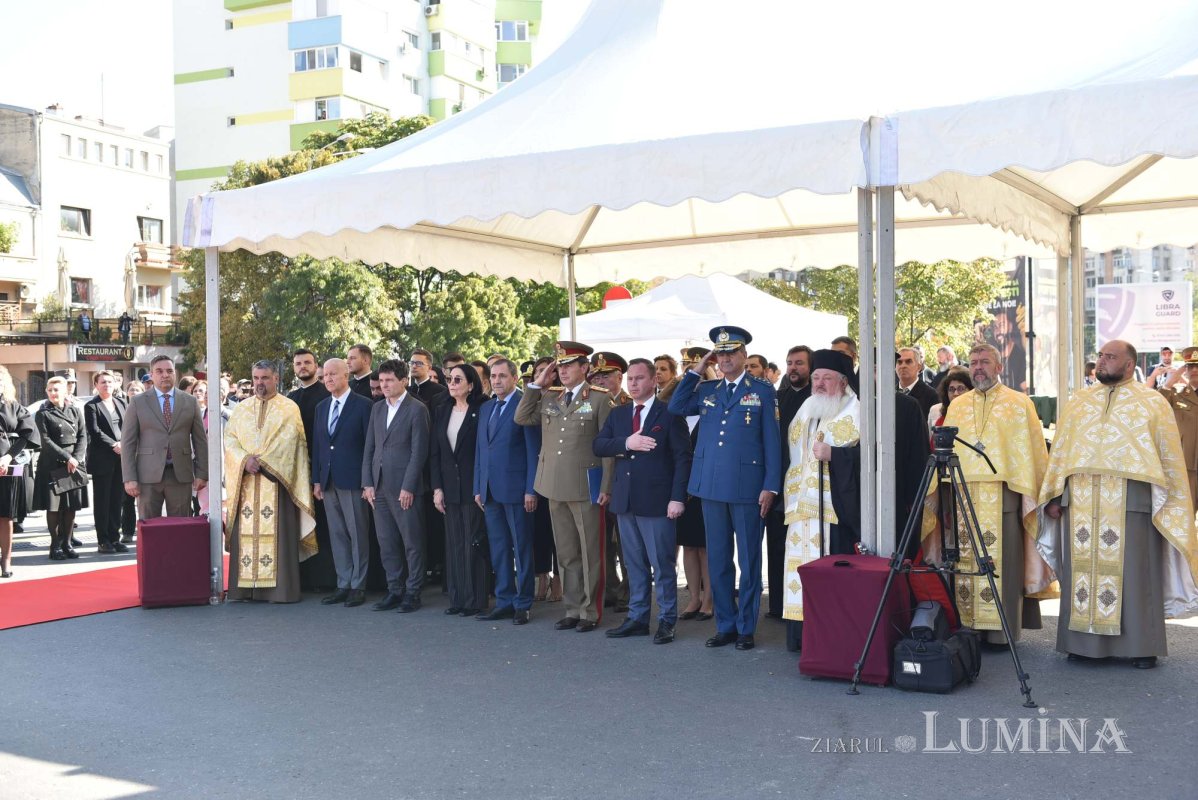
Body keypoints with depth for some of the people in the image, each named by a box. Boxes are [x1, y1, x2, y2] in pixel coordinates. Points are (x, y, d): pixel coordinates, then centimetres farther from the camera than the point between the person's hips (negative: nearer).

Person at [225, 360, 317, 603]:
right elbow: (229, 439, 7)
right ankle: (245, 585, 6)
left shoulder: (289, 408, 3)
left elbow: (288, 441, -8)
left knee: (276, 533, -6)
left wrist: (261, 461, -14)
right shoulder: (242, 408, 15)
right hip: (245, 480, 4)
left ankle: (279, 587, -3)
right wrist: (245, 460, -11)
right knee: (246, 532, 2)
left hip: (275, 480, -4)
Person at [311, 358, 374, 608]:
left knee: (358, 535, 0)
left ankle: (358, 587, 7)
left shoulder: (363, 405, -5)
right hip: (328, 482, 6)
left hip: (353, 481, -6)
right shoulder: (321, 407, 14)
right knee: (337, 536, 10)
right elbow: (316, 445, 15)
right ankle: (343, 585, 17)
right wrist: (316, 480, 10)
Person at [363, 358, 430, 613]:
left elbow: (419, 451, -10)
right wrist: (367, 483, 5)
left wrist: (408, 487, -14)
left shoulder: (417, 410, -6)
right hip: (379, 487, 6)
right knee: (386, 543, 10)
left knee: (412, 543, 1)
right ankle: (394, 590, 19)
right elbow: (369, 448, 14)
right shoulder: (377, 409, 14)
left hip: (405, 487, -6)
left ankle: (413, 592, 9)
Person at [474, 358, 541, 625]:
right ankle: (504, 600, 19)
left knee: (522, 548, 1)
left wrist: (531, 489, -13)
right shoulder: (485, 408, 16)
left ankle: (523, 604, 8)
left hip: (515, 489, -6)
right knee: (498, 548, 11)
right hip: (490, 490, 7)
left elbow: (534, 450, -9)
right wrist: (478, 487, 12)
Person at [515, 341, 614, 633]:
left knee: (589, 553, 2)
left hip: (585, 488, -5)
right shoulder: (549, 398, 12)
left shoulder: (600, 399, -4)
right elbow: (521, 418, 8)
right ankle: (573, 609, 21)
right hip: (555, 488, 5)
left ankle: (590, 612, 12)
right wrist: (537, 384, 3)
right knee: (566, 554, 12)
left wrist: (606, 487, -11)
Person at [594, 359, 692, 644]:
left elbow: (682, 457, -7)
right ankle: (637, 618, 21)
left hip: (657, 501, -5)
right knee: (634, 564, 12)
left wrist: (677, 497, -15)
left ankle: (666, 621, 10)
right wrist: (626, 443, -13)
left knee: (663, 564, 0)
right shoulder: (617, 414, 13)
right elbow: (598, 446, 4)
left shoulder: (669, 414, -3)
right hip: (625, 501, 5)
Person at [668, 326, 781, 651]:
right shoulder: (706, 390, 13)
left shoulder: (762, 390, 1)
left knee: (748, 560, 4)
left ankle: (746, 627, 14)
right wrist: (696, 371, 4)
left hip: (747, 487, -4)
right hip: (711, 486, 4)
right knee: (718, 560, 10)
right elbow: (676, 408, 3)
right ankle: (725, 625, 20)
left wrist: (770, 487, -9)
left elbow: (772, 441, -2)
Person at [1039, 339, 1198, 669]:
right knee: (1083, 568, 4)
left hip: (1131, 499, -3)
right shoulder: (1079, 402, 15)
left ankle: (1141, 645, 9)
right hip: (1081, 501, 3)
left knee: (1134, 572, -1)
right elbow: (1060, 451, 13)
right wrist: (1054, 497, 6)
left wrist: (1170, 503, -1)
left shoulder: (1153, 403, 6)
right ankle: (1084, 642, 12)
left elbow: (1169, 457, 4)